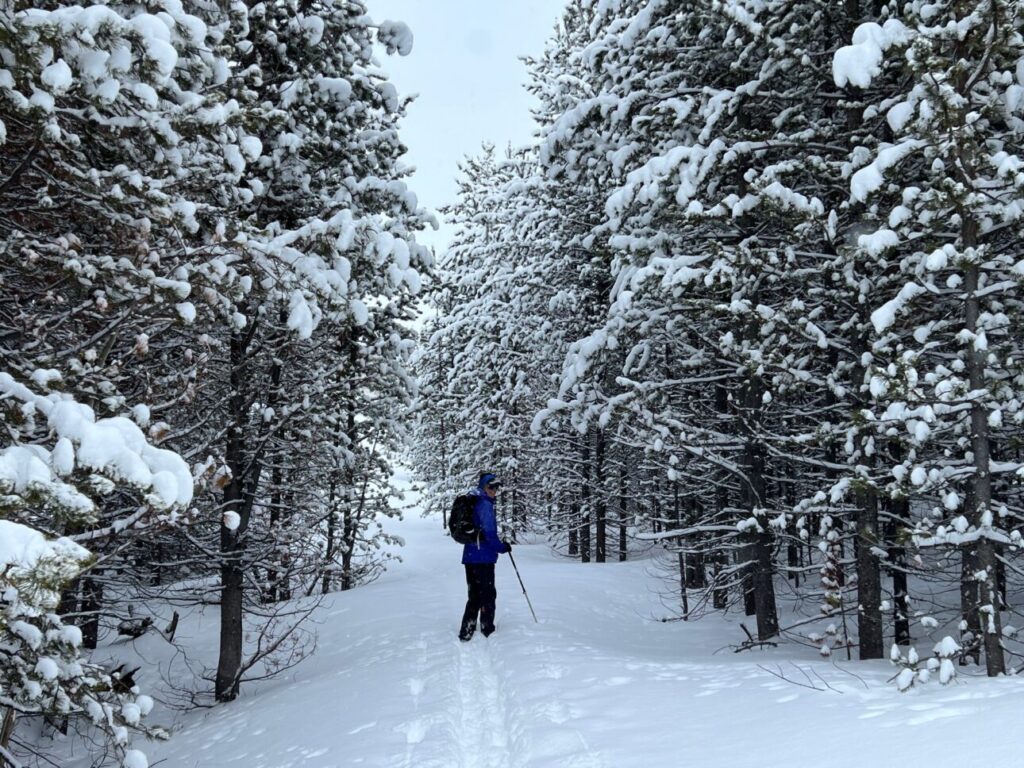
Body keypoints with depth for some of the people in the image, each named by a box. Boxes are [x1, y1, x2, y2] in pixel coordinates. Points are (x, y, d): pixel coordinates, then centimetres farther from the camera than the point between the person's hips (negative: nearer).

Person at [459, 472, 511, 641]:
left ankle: (466, 632, 18)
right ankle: (487, 632, 10)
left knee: (475, 596, 16)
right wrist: (502, 547, -3)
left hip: (470, 557, 9)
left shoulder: (473, 502, 15)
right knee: (488, 595, 3)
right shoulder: (485, 504, -15)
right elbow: (489, 533, -19)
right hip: (483, 558, -9)